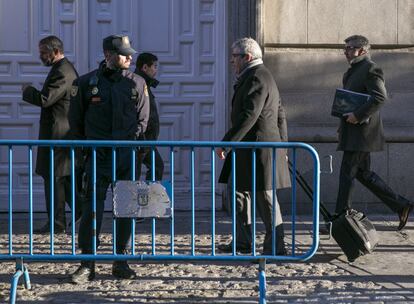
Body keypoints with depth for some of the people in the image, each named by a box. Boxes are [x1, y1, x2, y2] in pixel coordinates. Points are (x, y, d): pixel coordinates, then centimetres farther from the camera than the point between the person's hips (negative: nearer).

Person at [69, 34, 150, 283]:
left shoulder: (137, 83, 6)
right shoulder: (87, 83, 1)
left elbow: (142, 120, 9)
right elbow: (76, 119, 9)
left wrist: (132, 140, -3)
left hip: (128, 155, 2)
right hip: (98, 156, -2)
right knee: (92, 207, -7)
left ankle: (121, 261, 17)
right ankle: (87, 265, 0)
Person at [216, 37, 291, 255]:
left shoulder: (256, 78, -15)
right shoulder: (260, 76, 19)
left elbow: (248, 116, -24)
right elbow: (280, 114, 21)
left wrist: (227, 142, -23)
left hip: (259, 146, -11)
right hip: (249, 149, 11)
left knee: (265, 197, -5)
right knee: (240, 192, 15)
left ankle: (275, 246, 1)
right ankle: (242, 242, 21)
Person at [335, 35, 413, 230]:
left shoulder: (370, 69, -11)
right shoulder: (353, 71, 19)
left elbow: (380, 97, -23)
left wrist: (358, 115, -24)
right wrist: (343, 126, 14)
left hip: (361, 133, -10)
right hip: (353, 133, 10)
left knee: (347, 174, -6)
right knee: (363, 173, 12)